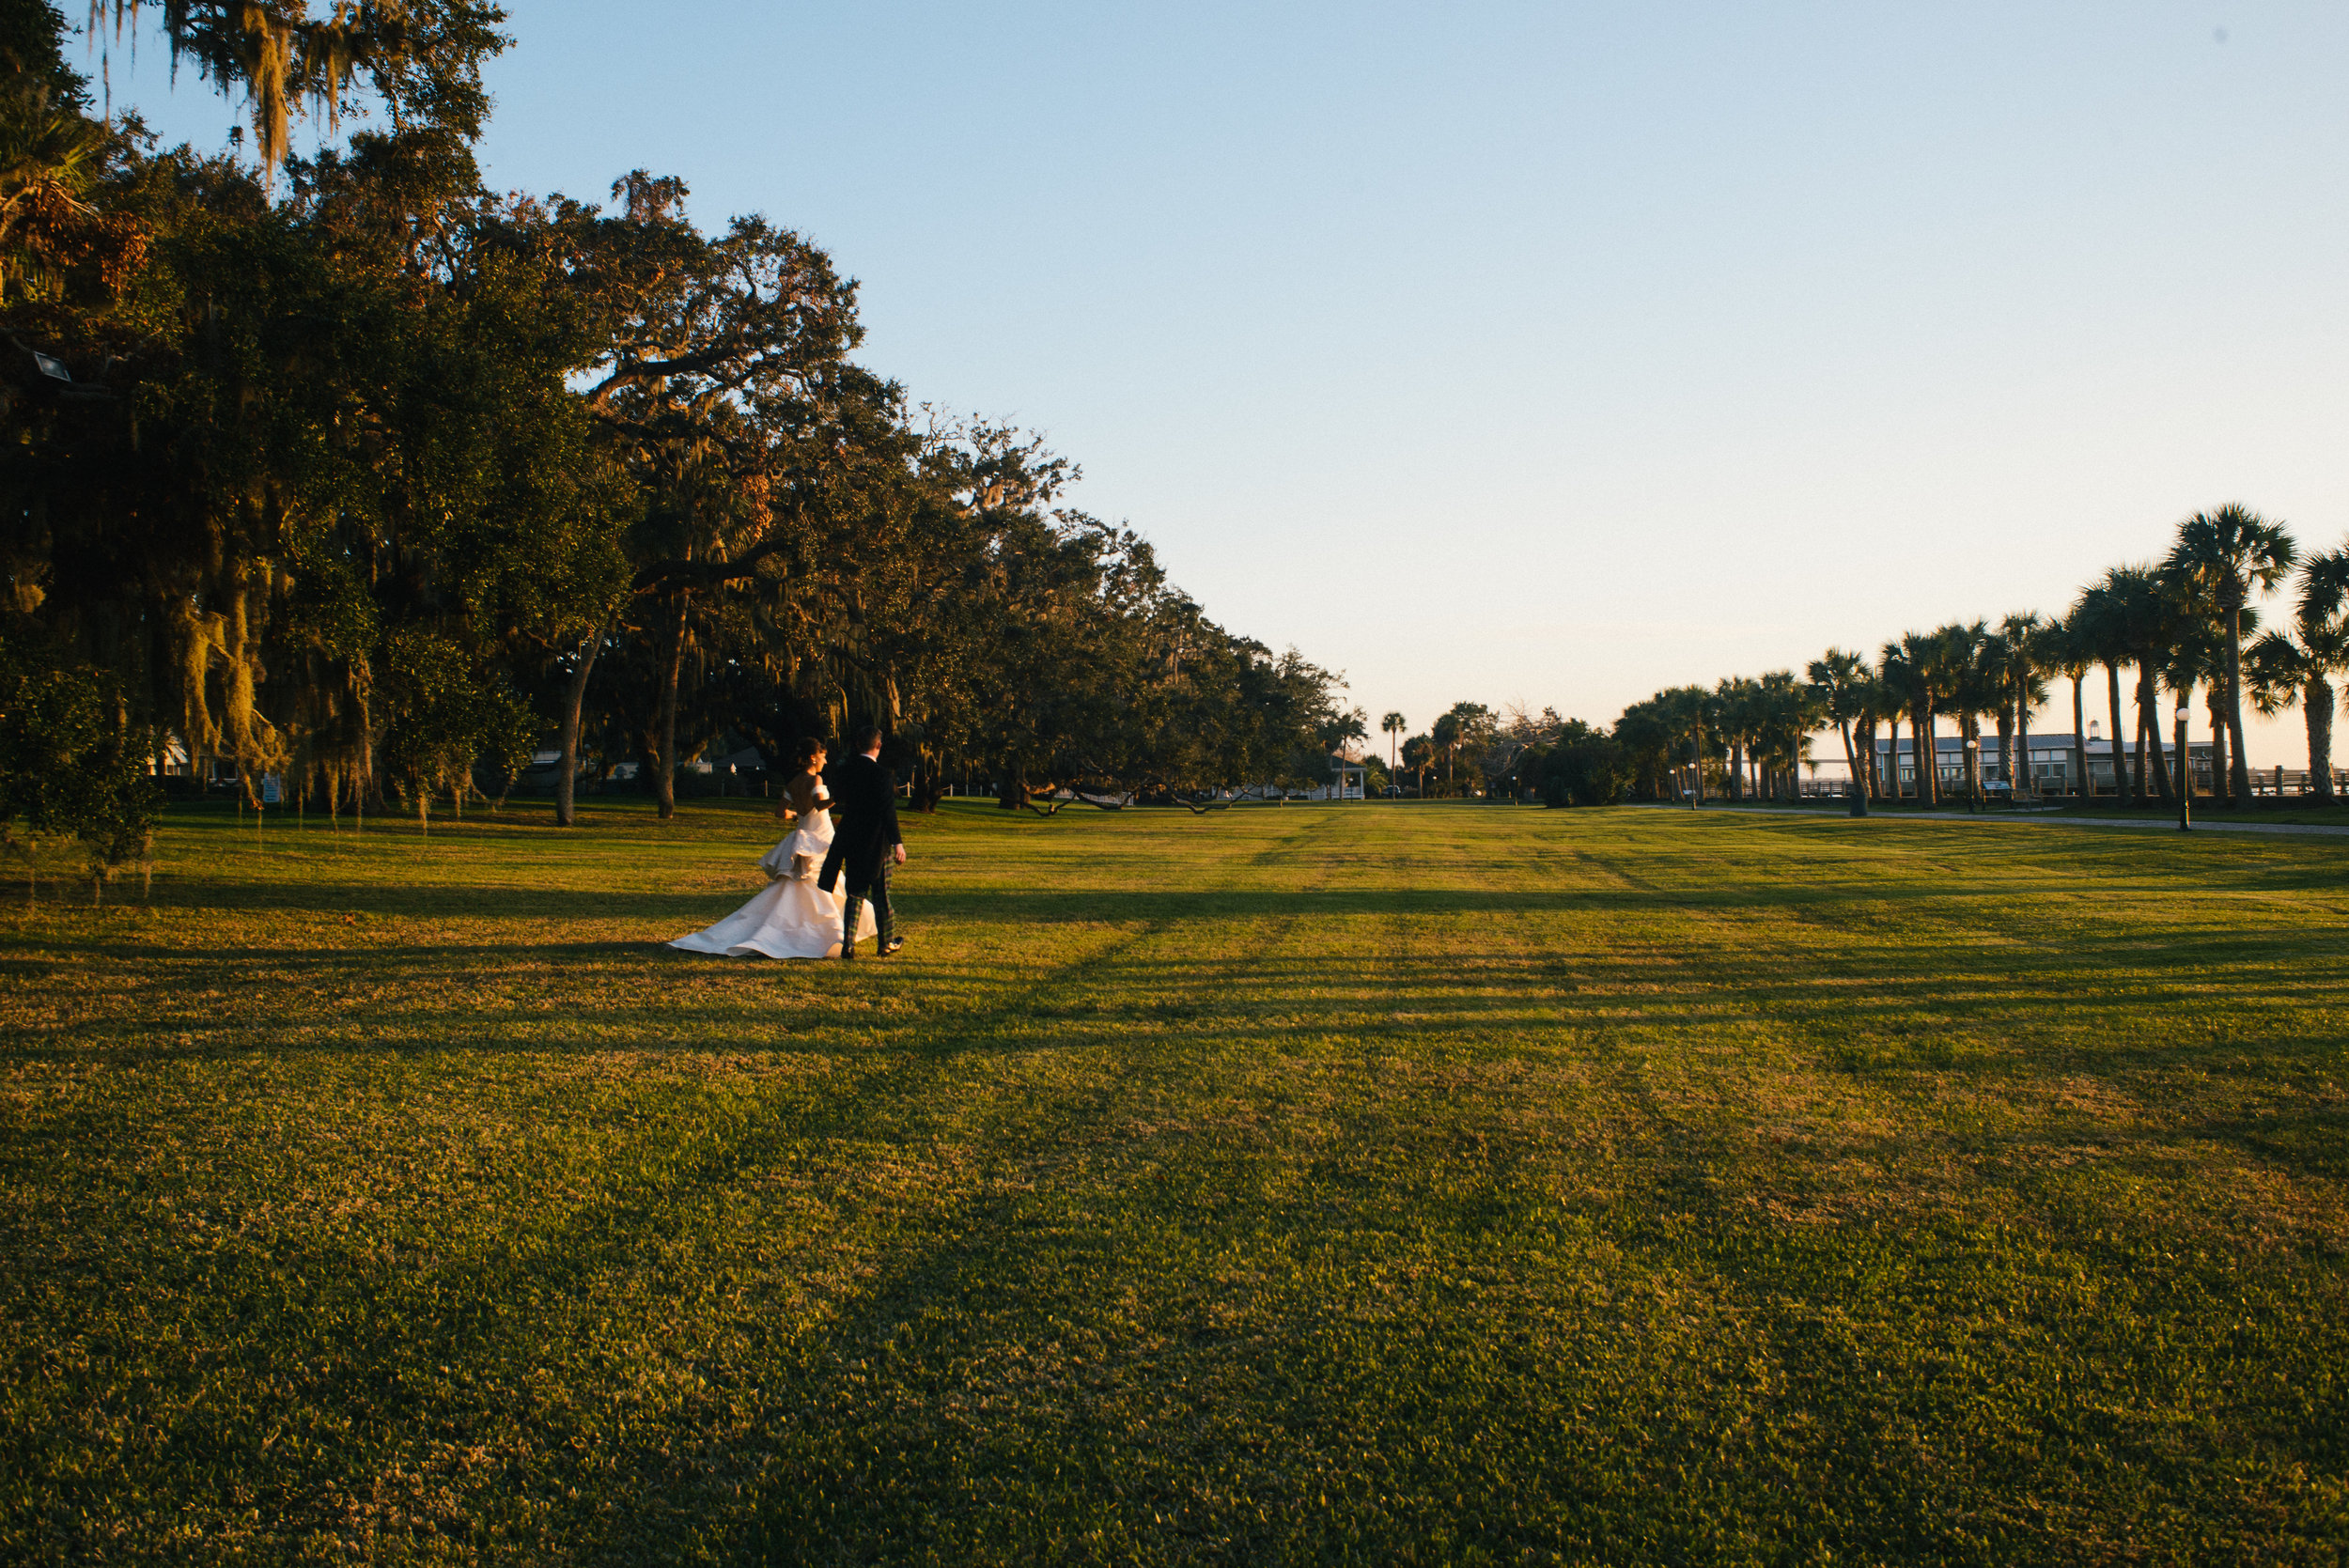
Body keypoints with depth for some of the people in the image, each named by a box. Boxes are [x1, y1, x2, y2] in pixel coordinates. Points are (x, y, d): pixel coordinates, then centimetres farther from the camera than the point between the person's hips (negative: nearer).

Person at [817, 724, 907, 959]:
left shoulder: (843, 770, 0)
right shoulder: (882, 775, -18)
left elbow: (837, 797, 17)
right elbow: (888, 812, -20)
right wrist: (897, 843, -17)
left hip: (850, 839, 5)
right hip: (876, 842, -5)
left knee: (855, 894, 12)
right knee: (881, 894, 9)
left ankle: (848, 944, 3)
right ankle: (886, 942, 22)